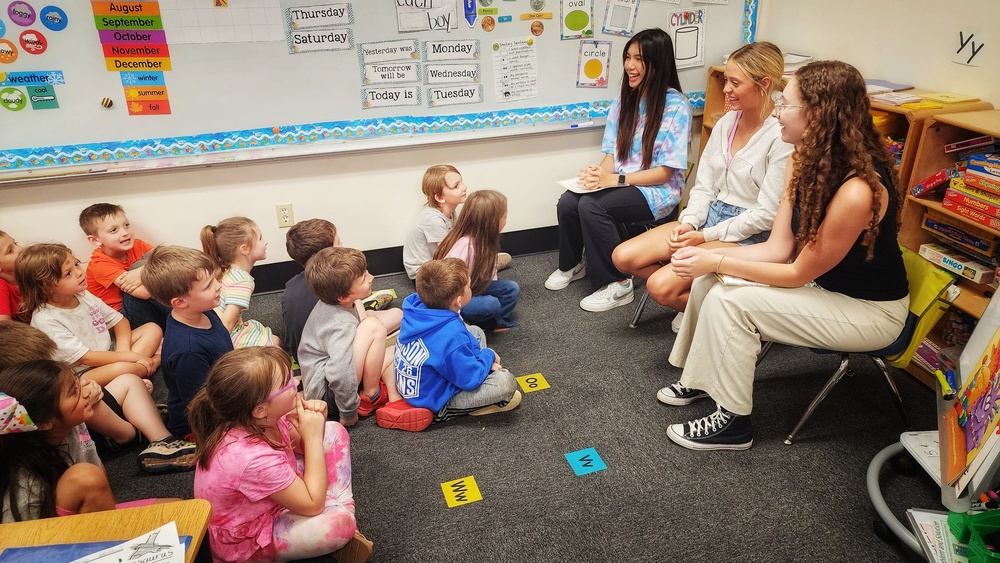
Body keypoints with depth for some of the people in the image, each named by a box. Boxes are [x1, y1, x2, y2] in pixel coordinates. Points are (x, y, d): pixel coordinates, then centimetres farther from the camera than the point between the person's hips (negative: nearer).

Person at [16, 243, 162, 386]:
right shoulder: (46, 320, -20)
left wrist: (123, 348, -10)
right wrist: (131, 357, -19)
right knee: (121, 368, -37)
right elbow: (87, 358, -21)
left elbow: (120, 320, 9)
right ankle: (155, 360, -9)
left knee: (152, 329, -1)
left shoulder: (83, 295, 2)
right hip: (83, 374, -8)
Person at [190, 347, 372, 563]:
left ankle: (339, 505, 2)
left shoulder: (255, 421, -16)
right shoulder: (253, 457, -40)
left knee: (335, 433, 4)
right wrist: (313, 435, -27)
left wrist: (315, 422, -19)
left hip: (270, 499, 9)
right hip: (246, 540, -9)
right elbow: (313, 504, -28)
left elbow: (304, 446, 4)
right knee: (340, 521, -32)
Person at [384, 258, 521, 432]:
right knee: (506, 381, -22)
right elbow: (471, 379, -24)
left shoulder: (417, 308, -14)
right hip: (433, 403, -8)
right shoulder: (451, 336, -37)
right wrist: (489, 356, -6)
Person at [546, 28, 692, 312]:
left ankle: (617, 284, -14)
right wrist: (598, 173, -16)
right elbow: (612, 154, 8)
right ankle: (571, 265, 10)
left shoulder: (676, 105, -13)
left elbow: (665, 171, -15)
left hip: (658, 190, -6)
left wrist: (616, 179, -24)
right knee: (567, 202, -20)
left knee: (591, 205, -30)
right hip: (619, 182, 6)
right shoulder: (623, 99, 7)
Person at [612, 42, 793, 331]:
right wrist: (688, 223, -9)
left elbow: (767, 214, -17)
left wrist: (706, 236, -15)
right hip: (709, 216, 8)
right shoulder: (726, 122, 5)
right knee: (623, 257, -6)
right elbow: (703, 185, 9)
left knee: (660, 286, -24)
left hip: (747, 234, -7)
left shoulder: (782, 137, -17)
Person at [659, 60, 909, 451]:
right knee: (708, 281, -6)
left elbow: (798, 274, -23)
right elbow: (778, 248, -5)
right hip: (821, 280, 8)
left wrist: (717, 262, -22)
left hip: (871, 310, -8)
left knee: (731, 302, -22)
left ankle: (733, 423, -4)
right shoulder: (805, 162, -7)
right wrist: (709, 257, -17)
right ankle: (698, 378, 15)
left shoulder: (857, 191, -33)